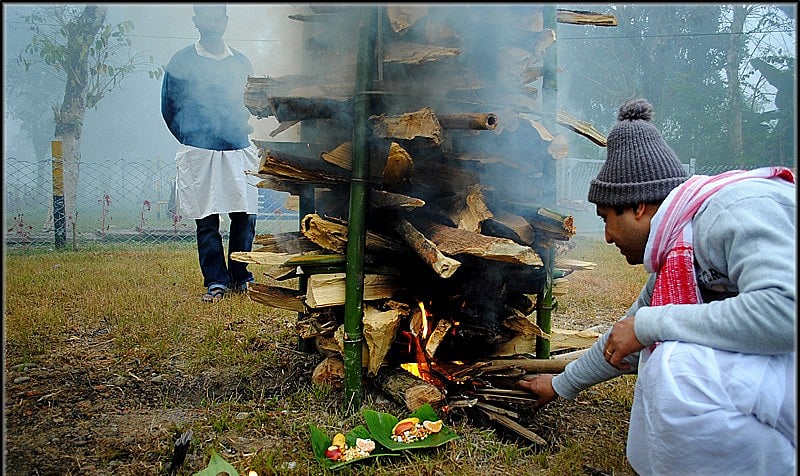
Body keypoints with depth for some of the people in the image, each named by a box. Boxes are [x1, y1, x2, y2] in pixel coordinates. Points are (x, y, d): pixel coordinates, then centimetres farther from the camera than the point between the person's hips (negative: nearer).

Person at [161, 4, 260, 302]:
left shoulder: (241, 63, 15)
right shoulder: (182, 62, 5)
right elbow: (169, 108, 8)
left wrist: (241, 133, 9)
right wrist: (190, 140, 5)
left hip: (239, 152, 3)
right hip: (200, 154, -2)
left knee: (245, 218, 0)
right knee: (207, 221, -1)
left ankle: (240, 278, 14)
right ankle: (215, 282, 8)